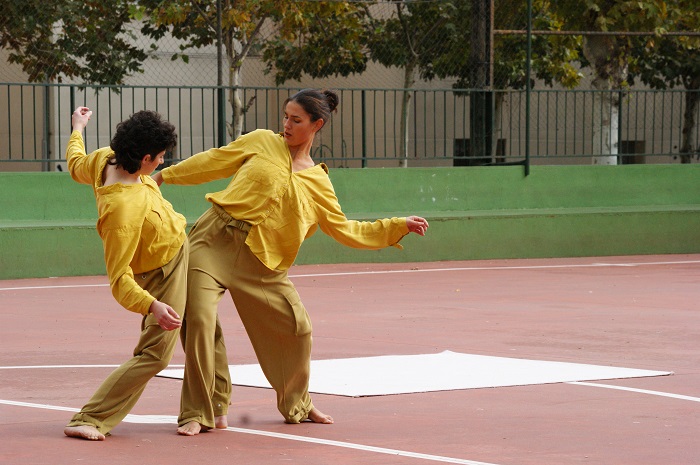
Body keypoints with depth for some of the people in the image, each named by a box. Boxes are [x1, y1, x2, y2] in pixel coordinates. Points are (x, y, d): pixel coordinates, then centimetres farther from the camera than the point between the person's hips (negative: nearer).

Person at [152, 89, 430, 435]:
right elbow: (215, 161, 15)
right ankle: (201, 413, -4)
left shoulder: (319, 183, 9)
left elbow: (345, 230, 12)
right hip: (214, 240, -2)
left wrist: (399, 226, 8)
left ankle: (297, 405, 23)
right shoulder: (262, 142, 7)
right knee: (200, 320, -15)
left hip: (259, 259, 2)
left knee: (297, 327, -2)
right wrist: (165, 175, 18)